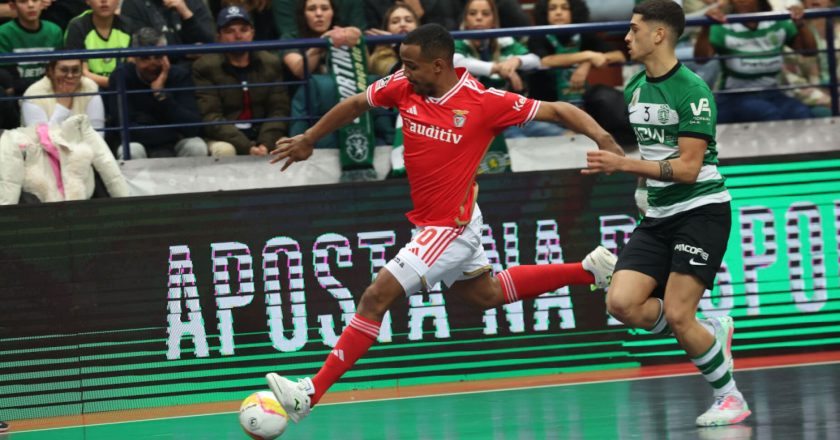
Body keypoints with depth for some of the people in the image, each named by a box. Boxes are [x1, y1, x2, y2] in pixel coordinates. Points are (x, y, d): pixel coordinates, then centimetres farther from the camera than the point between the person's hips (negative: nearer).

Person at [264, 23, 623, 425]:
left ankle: (310, 394, -12)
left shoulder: (484, 102, -22)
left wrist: (602, 138, -27)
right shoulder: (403, 88, -6)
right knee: (487, 294, 26)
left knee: (376, 297, -14)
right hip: (429, 222, 8)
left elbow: (557, 111, -15)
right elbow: (356, 104, 12)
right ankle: (589, 270, 38)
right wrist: (308, 140, 18)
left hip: (450, 228, -8)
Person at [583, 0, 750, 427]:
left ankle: (730, 398, 4)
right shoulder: (634, 89, 9)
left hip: (701, 211, -7)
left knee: (676, 315, -15)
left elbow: (688, 168, -21)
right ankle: (710, 333, 10)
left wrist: (623, 164, -26)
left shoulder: (692, 91, -15)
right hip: (658, 215, 7)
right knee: (622, 303, -12)